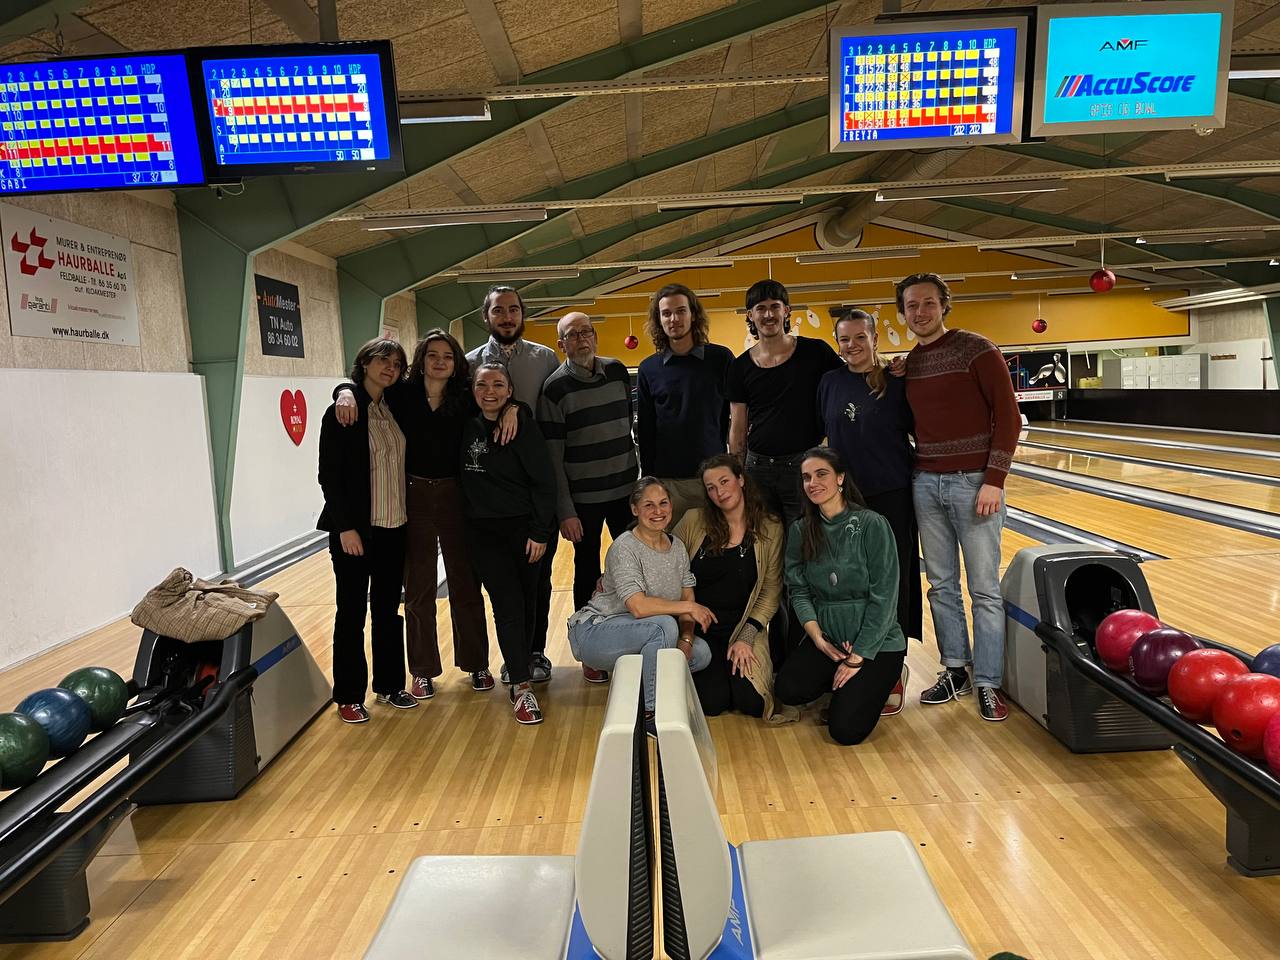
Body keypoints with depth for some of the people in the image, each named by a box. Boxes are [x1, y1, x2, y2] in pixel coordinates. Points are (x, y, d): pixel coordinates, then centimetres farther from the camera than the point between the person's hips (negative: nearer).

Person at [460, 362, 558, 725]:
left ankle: (519, 673, 27)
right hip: (483, 532, 2)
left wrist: (540, 532, -13)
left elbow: (544, 481, -10)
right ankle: (522, 687, -1)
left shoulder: (524, 425, -10)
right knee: (507, 605, -3)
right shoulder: (468, 427, 2)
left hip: (523, 528, -2)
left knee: (526, 603, 8)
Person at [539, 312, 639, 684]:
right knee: (587, 572, 8)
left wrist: (640, 477, 12)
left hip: (625, 489, 4)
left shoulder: (618, 371, 2)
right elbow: (552, 455, -10)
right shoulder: (555, 388, -9)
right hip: (583, 498, -3)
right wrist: (565, 511, -13)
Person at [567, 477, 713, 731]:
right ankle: (649, 713, -20)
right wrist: (689, 607, -24)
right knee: (664, 625, -32)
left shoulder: (677, 547, 4)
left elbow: (687, 599, 2)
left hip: (643, 635, 7)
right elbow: (639, 607, -30)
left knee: (701, 653, -12)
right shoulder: (625, 548, -20)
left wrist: (686, 639, -15)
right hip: (594, 634, -7)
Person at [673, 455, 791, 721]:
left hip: (744, 628, 1)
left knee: (751, 702, -17)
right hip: (699, 627, 0)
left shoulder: (770, 529, -2)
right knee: (712, 701, -18)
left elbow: (771, 592, -2)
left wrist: (746, 637, -11)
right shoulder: (693, 521, -3)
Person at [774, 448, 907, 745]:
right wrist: (817, 638, -13)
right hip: (826, 638, 4)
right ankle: (845, 687, 10)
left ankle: (879, 684, 15)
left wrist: (858, 657, -14)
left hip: (877, 642, -4)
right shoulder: (800, 531, 3)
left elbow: (884, 597, -13)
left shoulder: (872, 525, -11)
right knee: (789, 689, -22)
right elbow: (798, 590, 2)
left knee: (845, 729, -17)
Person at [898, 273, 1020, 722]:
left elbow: (1007, 417, -9)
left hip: (972, 482, -5)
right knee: (941, 585, 11)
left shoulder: (976, 349, -6)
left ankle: (988, 683, 12)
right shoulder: (908, 364, 10)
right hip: (925, 483, 5)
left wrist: (994, 481, -15)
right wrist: (911, 473, 8)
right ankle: (955, 670, 25)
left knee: (984, 589, 2)